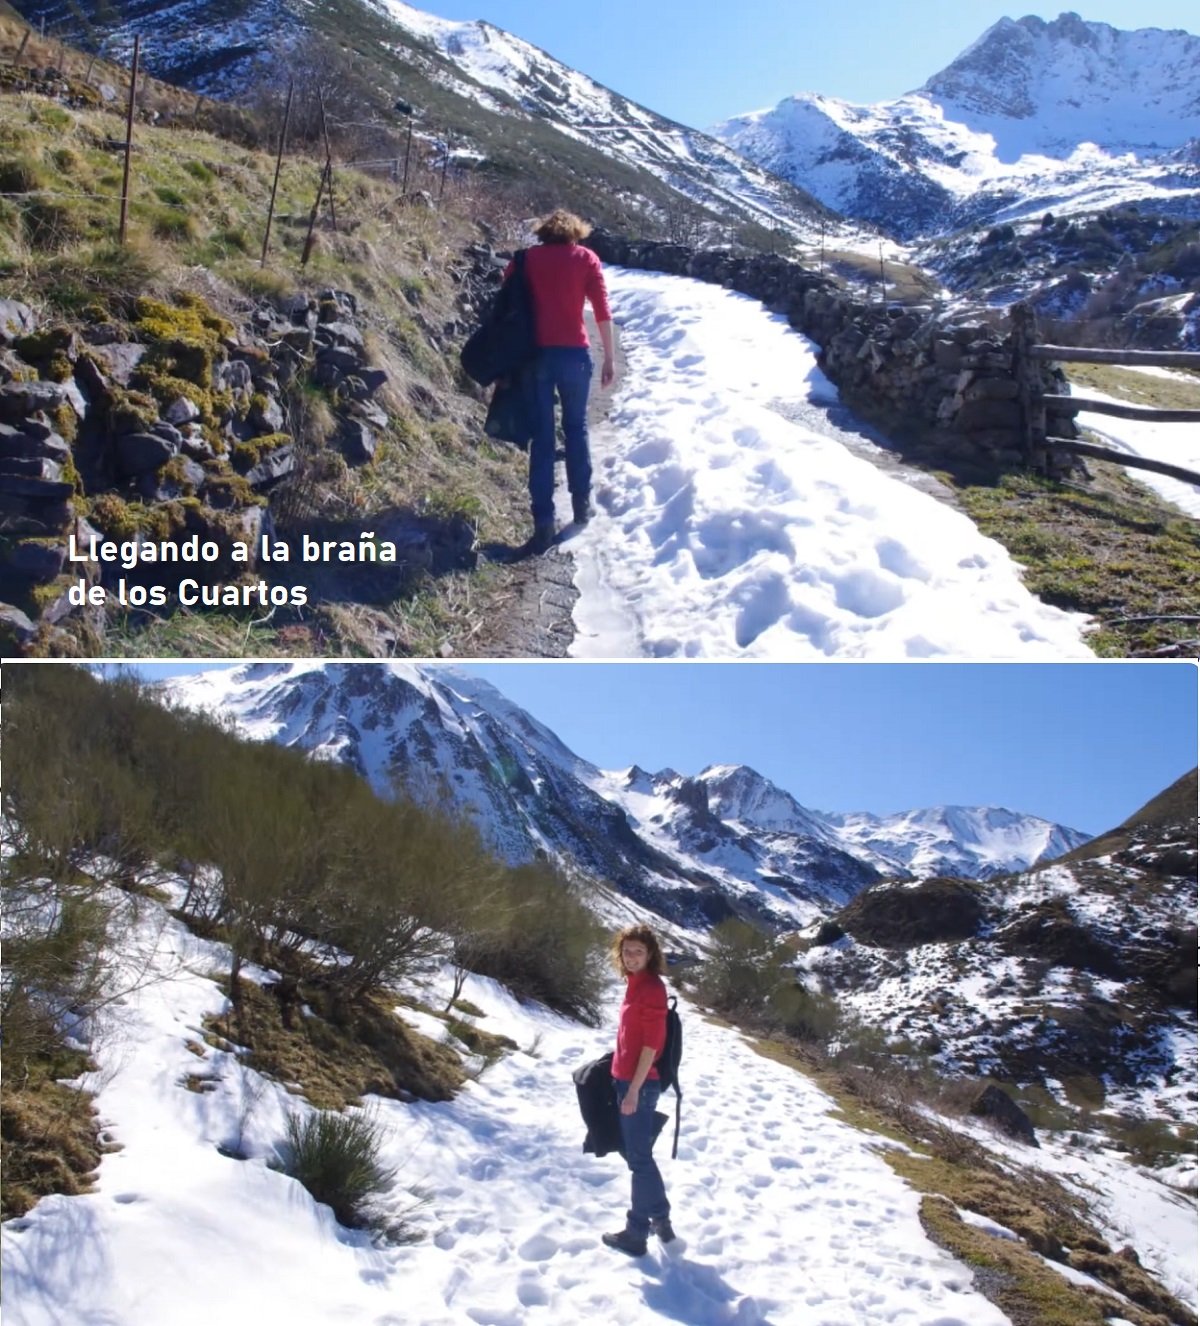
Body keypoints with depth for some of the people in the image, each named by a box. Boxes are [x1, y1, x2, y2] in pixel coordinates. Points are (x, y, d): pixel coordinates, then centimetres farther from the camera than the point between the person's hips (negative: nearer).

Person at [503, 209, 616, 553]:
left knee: (542, 435, 2)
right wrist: (609, 359, 1)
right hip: (575, 354, 0)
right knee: (576, 427, 18)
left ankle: (543, 521, -4)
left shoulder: (526, 258, 8)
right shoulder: (586, 258, 4)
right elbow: (603, 312, -3)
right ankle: (582, 503, 25)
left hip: (535, 354, 0)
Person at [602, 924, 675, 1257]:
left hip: (640, 1084, -9)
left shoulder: (652, 988, -18)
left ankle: (636, 1233, 11)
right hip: (626, 1080, 9)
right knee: (639, 1155, 18)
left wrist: (634, 1089, -20)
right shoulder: (636, 984, 10)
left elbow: (652, 1044, -20)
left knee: (639, 1158, 1)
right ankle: (660, 1220, 30)